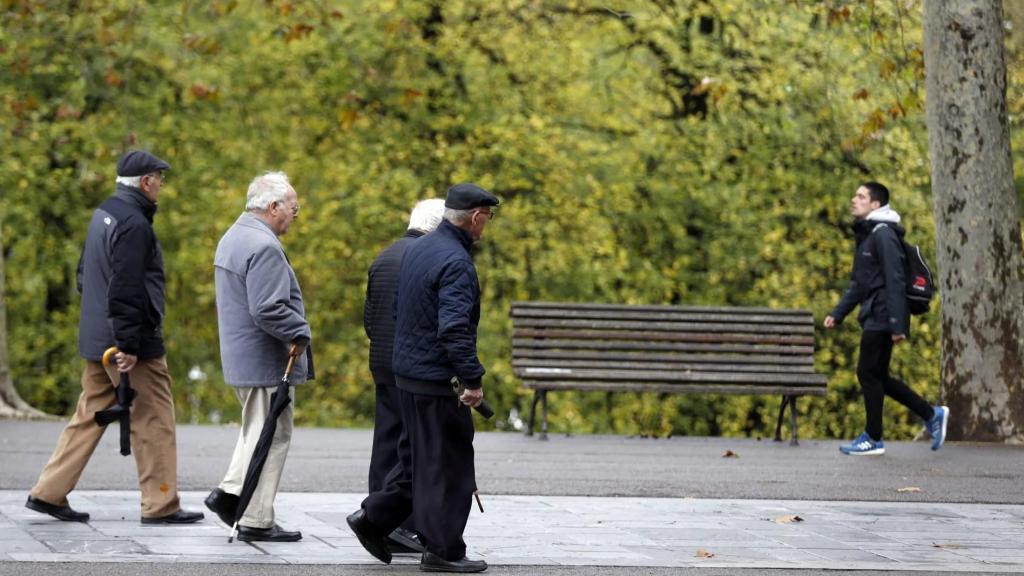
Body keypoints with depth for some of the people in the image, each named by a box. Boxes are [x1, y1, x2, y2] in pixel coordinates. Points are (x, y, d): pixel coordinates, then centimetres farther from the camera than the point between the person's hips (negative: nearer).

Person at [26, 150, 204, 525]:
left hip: (96, 339, 9)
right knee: (153, 422, -1)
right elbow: (125, 290, -23)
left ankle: (49, 493, 13)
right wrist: (129, 345, -22)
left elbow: (85, 274, 22)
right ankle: (160, 505, 3)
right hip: (135, 343, -9)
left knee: (89, 415, 13)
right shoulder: (133, 224, -17)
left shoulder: (103, 215, 13)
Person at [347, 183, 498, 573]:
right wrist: (473, 380, -22)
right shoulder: (455, 262, -19)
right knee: (447, 464, -1)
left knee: (419, 457, 19)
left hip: (406, 370, 9)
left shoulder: (418, 250, 11)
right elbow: (455, 329, -26)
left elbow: (398, 310, 20)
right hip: (436, 379, -9)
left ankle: (374, 518, 18)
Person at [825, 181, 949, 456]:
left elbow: (895, 281, -19)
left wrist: (897, 324, -23)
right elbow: (859, 283, 24)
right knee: (877, 376, 12)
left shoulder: (883, 235, -13)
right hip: (873, 318, 10)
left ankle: (873, 439, 4)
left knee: (869, 373, -5)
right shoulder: (866, 235, 18)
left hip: (881, 319, -10)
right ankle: (932, 415, 19)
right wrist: (837, 314, 18)